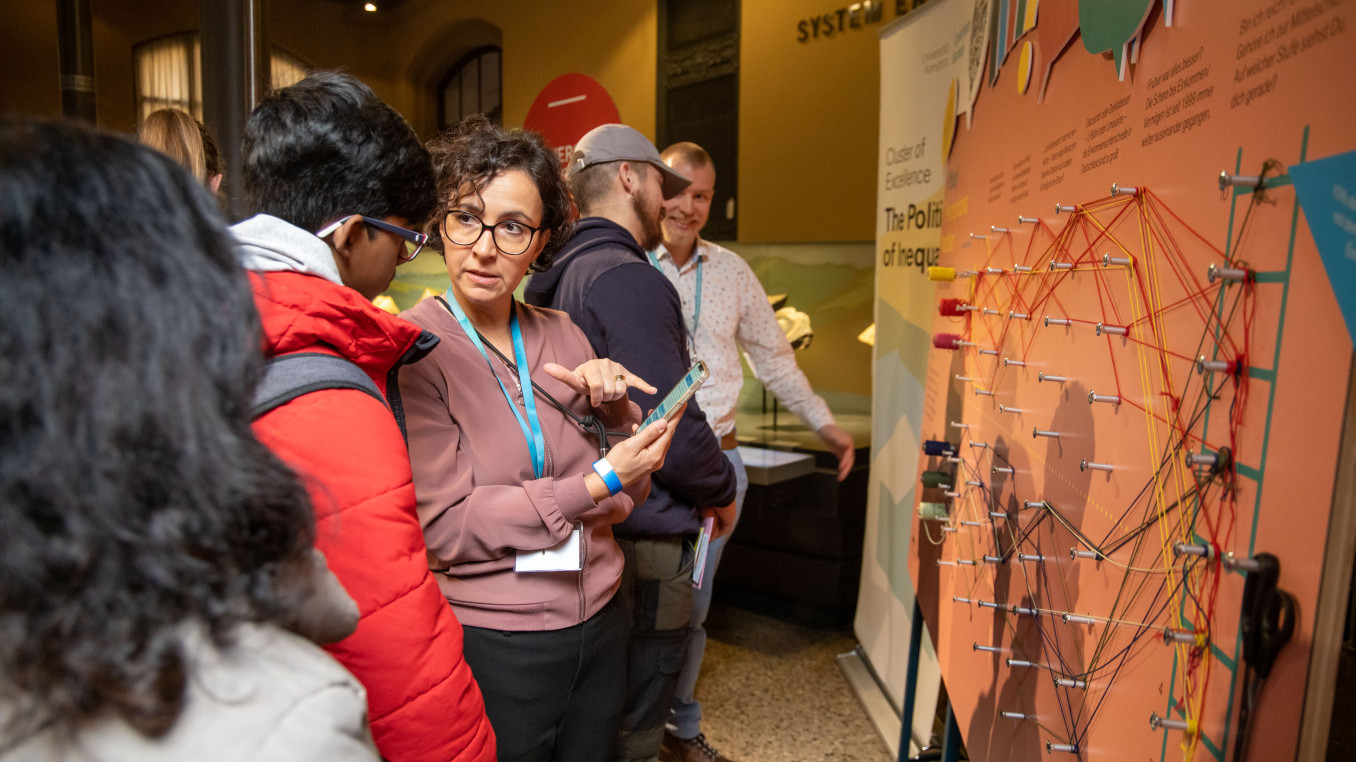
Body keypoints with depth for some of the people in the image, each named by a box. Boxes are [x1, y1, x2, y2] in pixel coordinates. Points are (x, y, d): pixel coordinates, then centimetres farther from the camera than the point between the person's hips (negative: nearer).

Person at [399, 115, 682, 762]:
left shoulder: (562, 336, 0)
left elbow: (627, 496, 3)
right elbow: (444, 527, -19)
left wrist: (614, 409, -15)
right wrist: (595, 484, -21)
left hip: (598, 624, 5)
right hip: (490, 643, -4)